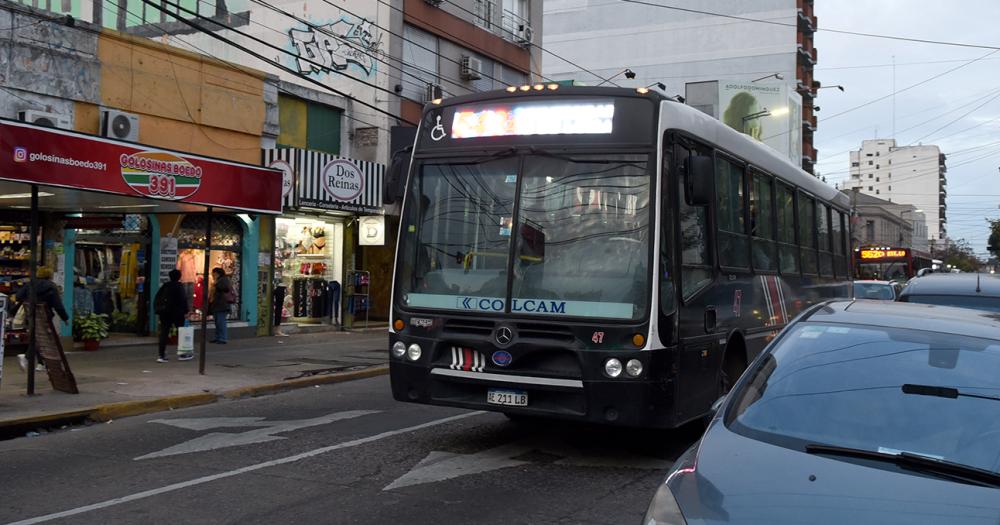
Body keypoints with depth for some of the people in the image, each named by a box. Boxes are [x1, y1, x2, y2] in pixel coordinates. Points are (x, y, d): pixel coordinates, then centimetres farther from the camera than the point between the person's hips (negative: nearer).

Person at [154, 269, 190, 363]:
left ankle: (162, 356, -3)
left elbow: (157, 298, 11)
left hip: (164, 313, 5)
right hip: (176, 313, -5)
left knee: (164, 333, 4)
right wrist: (185, 311, -9)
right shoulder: (179, 286, -8)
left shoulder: (165, 286, 9)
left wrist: (158, 310, 16)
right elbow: (183, 299, -13)